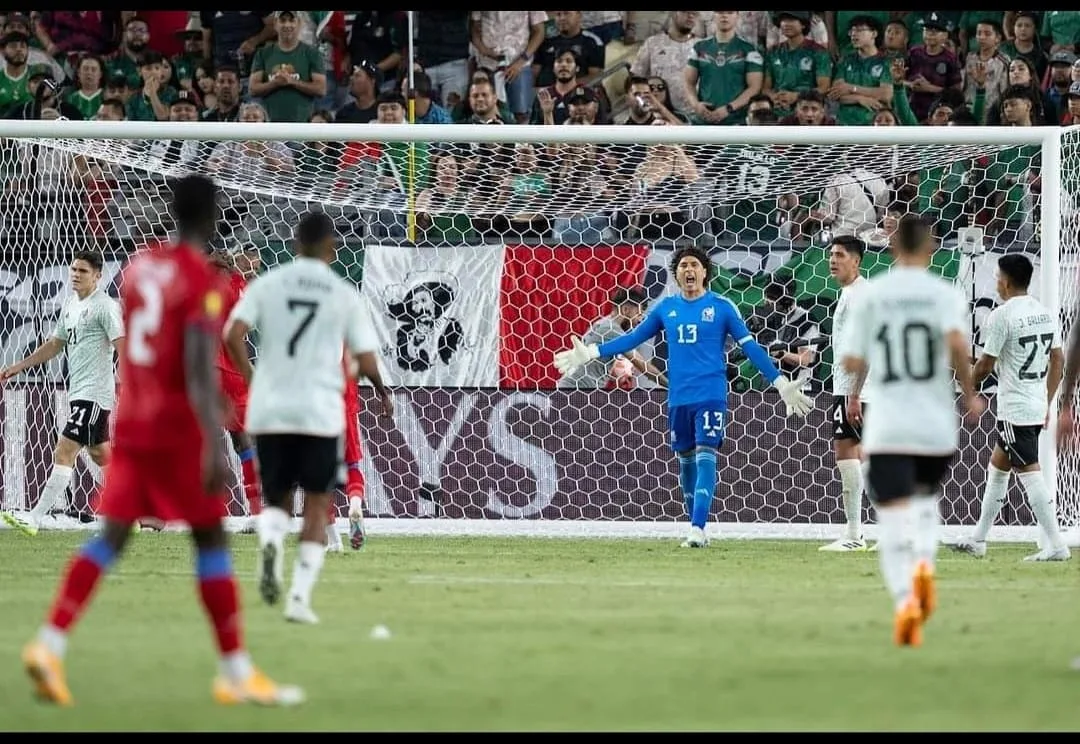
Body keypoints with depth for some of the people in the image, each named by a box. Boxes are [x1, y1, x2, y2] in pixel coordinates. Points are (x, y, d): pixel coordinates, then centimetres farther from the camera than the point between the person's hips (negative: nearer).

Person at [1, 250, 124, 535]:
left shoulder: (105, 306, -11)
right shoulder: (71, 306, 16)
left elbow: (123, 347, -17)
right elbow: (55, 345, 25)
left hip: (94, 393, -10)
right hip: (78, 392, 10)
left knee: (64, 452, -13)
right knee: (101, 455, 15)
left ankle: (35, 518, -16)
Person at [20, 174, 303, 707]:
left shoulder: (139, 266, 11)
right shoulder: (201, 278, -12)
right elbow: (199, 366, -23)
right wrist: (214, 443, -29)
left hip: (131, 423, 7)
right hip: (179, 428, -7)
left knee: (112, 535, 4)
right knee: (211, 538, 1)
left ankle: (50, 643, -13)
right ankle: (237, 672, 4)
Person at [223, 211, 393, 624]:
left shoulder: (267, 283, 4)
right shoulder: (343, 293, 1)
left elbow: (233, 335, -7)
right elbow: (365, 361, 0)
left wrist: (252, 379, 8)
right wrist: (383, 393, 20)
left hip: (269, 410, 2)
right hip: (320, 412, -2)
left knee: (276, 499, 14)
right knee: (317, 504, 9)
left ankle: (270, 538, -22)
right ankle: (300, 597, -2)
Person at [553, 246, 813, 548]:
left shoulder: (721, 307, -1)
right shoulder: (666, 307, 9)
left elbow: (750, 346, 0)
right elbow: (632, 338, 15)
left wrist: (781, 384, -4)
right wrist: (591, 353, 9)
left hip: (711, 395, -4)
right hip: (678, 398, 4)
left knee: (705, 456, -15)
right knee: (686, 461, 11)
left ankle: (697, 530, -22)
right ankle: (696, 528, 22)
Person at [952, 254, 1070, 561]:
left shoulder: (1002, 315, -15)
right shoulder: (1043, 312, 9)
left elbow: (985, 365, -11)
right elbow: (1058, 360, 14)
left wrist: (968, 386, 10)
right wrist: (1046, 403, 20)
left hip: (1014, 409, -9)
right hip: (1037, 407, 9)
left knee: (1030, 473, -9)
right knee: (997, 466, 19)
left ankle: (1056, 545, -14)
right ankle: (978, 541, 26)